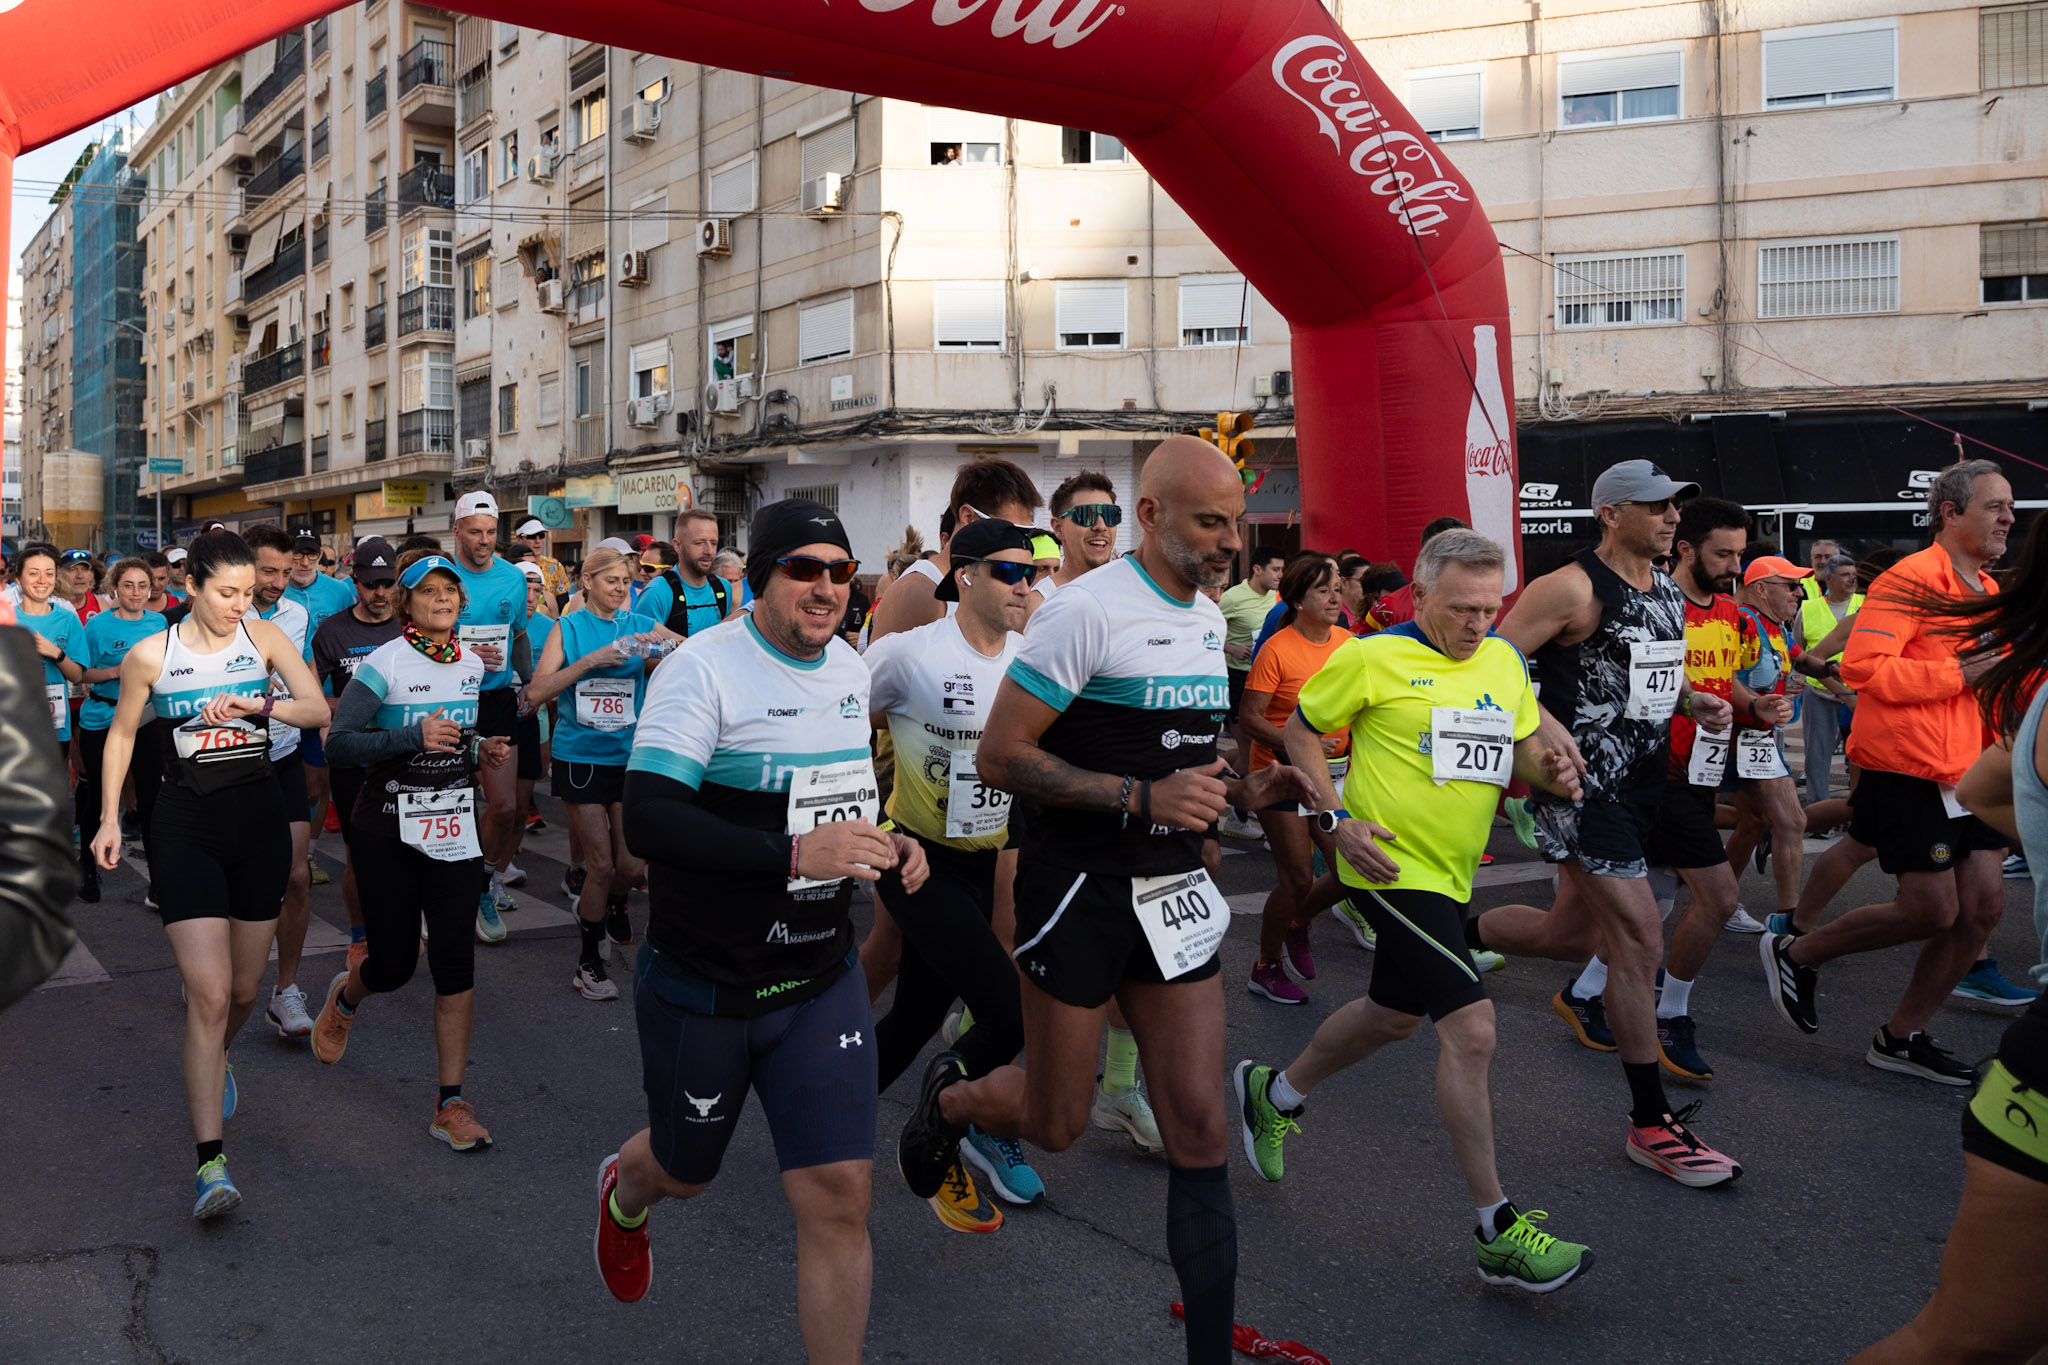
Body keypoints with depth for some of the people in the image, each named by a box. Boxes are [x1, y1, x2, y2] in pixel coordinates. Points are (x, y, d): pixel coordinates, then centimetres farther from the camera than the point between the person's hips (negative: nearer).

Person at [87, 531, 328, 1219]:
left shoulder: (264, 637, 1)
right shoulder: (151, 654, -2)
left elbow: (319, 709, -6)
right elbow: (121, 734, 11)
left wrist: (260, 705, -23)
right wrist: (110, 818, 8)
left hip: (260, 819, 2)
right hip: (186, 826, -2)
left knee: (244, 989, 13)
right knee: (208, 994, -13)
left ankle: (214, 1064, 49)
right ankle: (210, 1163, -11)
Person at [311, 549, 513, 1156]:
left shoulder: (471, 664, 7)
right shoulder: (385, 662, -11)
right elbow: (342, 743, -16)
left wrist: (482, 749, 2)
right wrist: (415, 736, -27)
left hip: (454, 826, 4)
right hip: (391, 829, -4)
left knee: (455, 963, -4)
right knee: (393, 963, 5)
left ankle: (450, 1103, 4)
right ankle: (345, 997, 44)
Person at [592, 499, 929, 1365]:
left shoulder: (851, 668, 4)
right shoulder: (703, 667, -17)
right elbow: (647, 822, -27)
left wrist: (885, 845, 0)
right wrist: (796, 854, -35)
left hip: (820, 980, 4)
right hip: (702, 985, -4)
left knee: (839, 1194, -3)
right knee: (686, 1173, 20)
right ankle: (625, 1191, 58)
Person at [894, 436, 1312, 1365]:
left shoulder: (1210, 619, 10)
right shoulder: (1088, 610, -16)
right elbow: (1000, 757, -17)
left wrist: (1241, 791, 4)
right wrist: (1144, 798, -25)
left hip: (1174, 886, 6)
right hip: (1081, 886, -6)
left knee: (1201, 1126, 2)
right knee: (1057, 1122, 8)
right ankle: (948, 1097, 41)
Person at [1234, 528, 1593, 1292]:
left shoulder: (1505, 661, 8)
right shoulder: (1371, 658, -11)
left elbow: (1521, 745, 17)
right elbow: (1301, 730, -2)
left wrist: (1549, 770, -6)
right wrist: (1337, 817, -13)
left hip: (1451, 874, 8)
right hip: (1395, 869, -8)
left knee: (1395, 1017, 23)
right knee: (1471, 1028, -15)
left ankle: (1273, 1093, 47)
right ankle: (1496, 1230, -4)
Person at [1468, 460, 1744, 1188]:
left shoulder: (1670, 594, 12)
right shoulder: (1571, 589, -14)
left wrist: (1690, 700, 5)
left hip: (1639, 786, 9)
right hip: (1583, 787, -9)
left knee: (1572, 933, 16)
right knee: (1639, 939, -8)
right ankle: (1651, 1124, 5)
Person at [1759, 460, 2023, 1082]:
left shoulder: (1990, 592, 17)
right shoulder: (1912, 580, -13)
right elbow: (1862, 667, -24)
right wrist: (1959, 674, -21)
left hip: (1966, 773, 9)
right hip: (1909, 772, -9)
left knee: (1983, 904, 4)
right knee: (1933, 910, -5)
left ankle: (1901, 1037, 17)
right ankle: (1795, 953, 16)